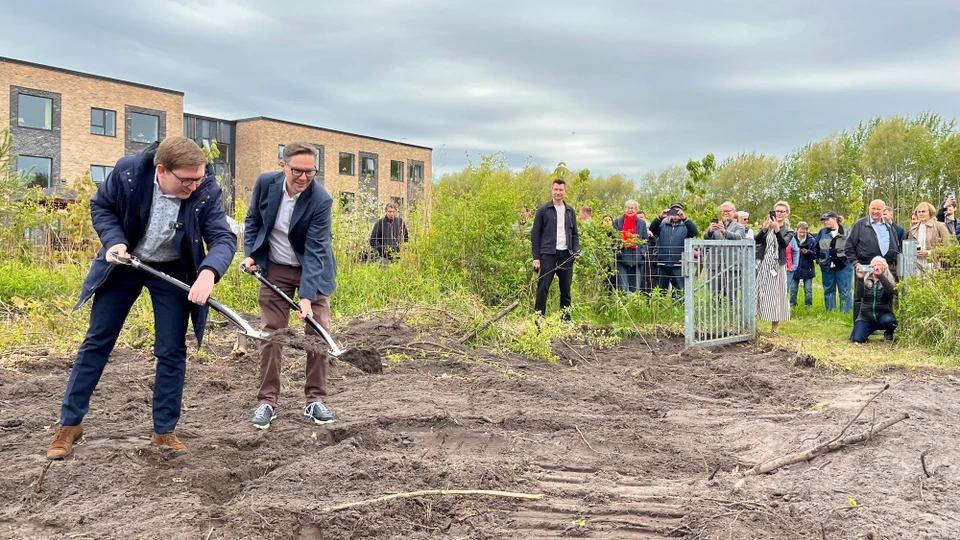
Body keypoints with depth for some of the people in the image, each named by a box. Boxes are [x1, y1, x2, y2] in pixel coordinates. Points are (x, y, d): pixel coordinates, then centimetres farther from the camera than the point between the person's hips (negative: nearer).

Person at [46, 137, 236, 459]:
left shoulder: (207, 191, -24)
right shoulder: (128, 171, -23)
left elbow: (223, 237, -26)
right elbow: (101, 206, -6)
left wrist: (208, 272, -45)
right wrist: (113, 241, -23)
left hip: (173, 271, 0)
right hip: (124, 263, 0)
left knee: (172, 351, 0)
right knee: (97, 342, 6)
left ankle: (164, 431, 14)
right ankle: (70, 424, 20)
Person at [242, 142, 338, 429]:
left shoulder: (321, 199, -23)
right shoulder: (265, 183, -13)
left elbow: (315, 250, -26)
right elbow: (253, 220, 5)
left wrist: (306, 296, -32)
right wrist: (249, 254, -7)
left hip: (312, 269, -2)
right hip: (274, 268, 2)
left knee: (319, 332, -3)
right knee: (271, 333, 2)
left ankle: (315, 400, 10)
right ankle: (267, 401, 11)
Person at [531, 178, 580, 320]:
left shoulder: (570, 211, 13)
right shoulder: (543, 210, 0)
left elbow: (575, 234, 18)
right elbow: (535, 235, -1)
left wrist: (576, 250, 2)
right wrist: (536, 257, -7)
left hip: (566, 255, 4)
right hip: (548, 255, -4)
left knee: (566, 289, 9)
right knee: (543, 288, -4)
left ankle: (566, 318, 18)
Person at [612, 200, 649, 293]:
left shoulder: (642, 223, 13)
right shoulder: (617, 222, 10)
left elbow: (645, 240, 12)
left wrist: (643, 252, -3)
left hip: (637, 260, 2)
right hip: (622, 258, -1)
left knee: (635, 288, 3)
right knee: (623, 287, -6)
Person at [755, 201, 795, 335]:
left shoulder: (788, 231, 3)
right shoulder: (767, 226, 7)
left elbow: (784, 244, -17)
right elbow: (756, 241, -6)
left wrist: (777, 229, -30)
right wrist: (764, 229, -20)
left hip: (777, 267, -1)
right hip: (763, 265, 1)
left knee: (775, 296, 2)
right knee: (759, 294, 2)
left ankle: (774, 329, 9)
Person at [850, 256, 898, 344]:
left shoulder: (889, 281, 1)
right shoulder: (865, 279, 3)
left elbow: (891, 291, -21)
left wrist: (880, 275, -27)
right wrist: (859, 278, -25)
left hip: (883, 316, -1)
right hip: (866, 317, 1)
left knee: (888, 320, -37)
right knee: (857, 339, -20)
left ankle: (888, 334, 1)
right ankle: (869, 330, 17)